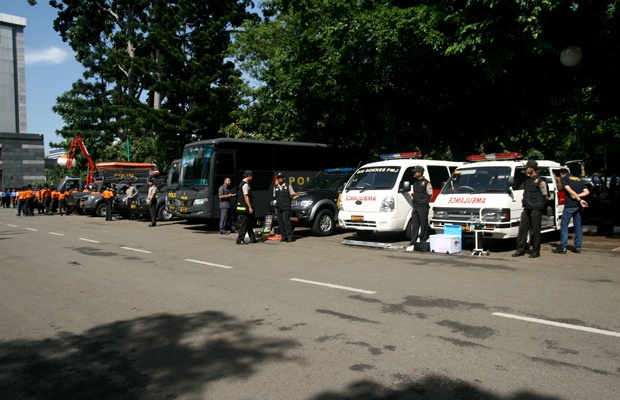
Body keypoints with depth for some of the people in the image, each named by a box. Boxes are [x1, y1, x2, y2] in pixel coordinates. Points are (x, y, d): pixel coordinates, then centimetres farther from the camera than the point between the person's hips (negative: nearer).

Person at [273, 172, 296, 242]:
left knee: (286, 221, -13)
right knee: (280, 223, 3)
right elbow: (274, 198, 17)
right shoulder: (275, 187, 14)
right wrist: (275, 208, 13)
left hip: (286, 207, -4)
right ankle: (284, 237, 9)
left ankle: (290, 236, -10)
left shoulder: (288, 186, 4)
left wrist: (288, 201, 6)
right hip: (278, 208, 4)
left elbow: (292, 194, 10)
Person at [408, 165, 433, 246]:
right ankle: (413, 240, 12)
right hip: (415, 206, 7)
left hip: (423, 207, -7)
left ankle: (423, 240, 6)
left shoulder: (426, 183, -8)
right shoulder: (414, 182, 14)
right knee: (414, 224, 7)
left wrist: (424, 202, 4)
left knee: (423, 224, 0)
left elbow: (430, 195, -3)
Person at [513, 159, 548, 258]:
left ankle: (536, 251, 8)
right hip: (527, 209, 7)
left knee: (536, 230, 0)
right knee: (522, 228, 6)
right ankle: (520, 249, 12)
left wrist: (539, 205, 6)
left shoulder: (540, 181, -10)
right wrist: (524, 200, 12)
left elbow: (545, 196, -3)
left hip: (536, 209, -7)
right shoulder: (527, 180, 13)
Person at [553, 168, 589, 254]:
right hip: (579, 205, 6)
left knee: (564, 226, 0)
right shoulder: (579, 179, 21)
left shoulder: (564, 178, 3)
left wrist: (579, 199, -13)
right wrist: (578, 195, -3)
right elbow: (587, 192, 10)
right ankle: (577, 247, 14)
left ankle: (563, 247, -3)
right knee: (578, 226, 12)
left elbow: (569, 190, -11)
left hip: (570, 205, -6)